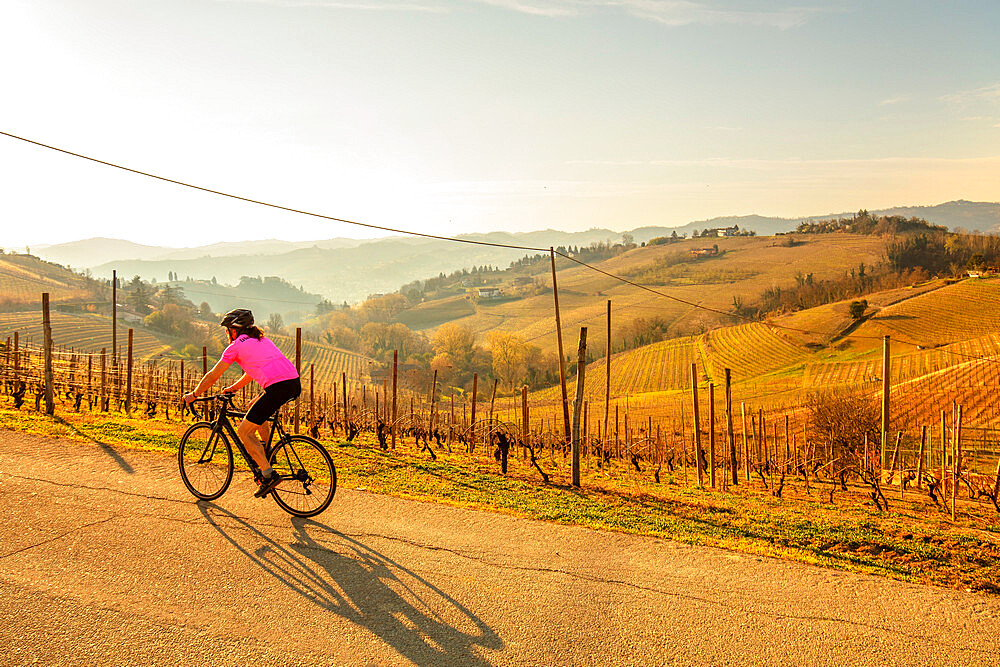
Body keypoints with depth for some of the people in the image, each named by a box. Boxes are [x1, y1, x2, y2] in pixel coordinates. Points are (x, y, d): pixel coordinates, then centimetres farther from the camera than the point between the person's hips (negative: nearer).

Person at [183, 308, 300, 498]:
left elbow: (212, 376, 14)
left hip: (278, 388, -8)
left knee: (244, 431, 4)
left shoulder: (236, 346, 8)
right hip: (295, 383, 8)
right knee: (254, 405, 34)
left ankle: (269, 475, -2)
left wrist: (193, 395, 27)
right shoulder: (261, 340, 28)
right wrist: (233, 388, 47)